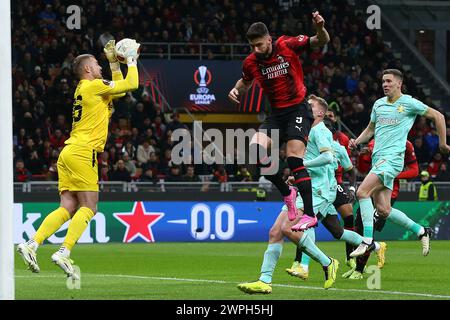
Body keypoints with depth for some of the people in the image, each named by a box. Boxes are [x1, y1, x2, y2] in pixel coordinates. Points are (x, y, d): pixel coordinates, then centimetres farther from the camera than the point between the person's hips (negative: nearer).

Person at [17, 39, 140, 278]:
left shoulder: (85, 89, 23)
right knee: (88, 207, -9)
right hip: (83, 153, -9)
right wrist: (131, 60, 11)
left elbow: (119, 89, 35)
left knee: (67, 209, 3)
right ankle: (64, 252, -19)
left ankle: (31, 244, -9)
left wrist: (114, 62, 32)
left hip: (69, 154, 9)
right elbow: (131, 84, -3)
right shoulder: (93, 86, -4)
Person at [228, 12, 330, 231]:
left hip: (298, 110, -5)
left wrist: (320, 28, -28)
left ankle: (310, 215, -18)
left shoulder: (288, 45, -11)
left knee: (295, 158, -19)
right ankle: (287, 193, 1)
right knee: (255, 147, -19)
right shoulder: (251, 62, 0)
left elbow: (322, 42, -6)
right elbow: (246, 82, 23)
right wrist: (236, 90, 1)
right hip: (276, 114, 5)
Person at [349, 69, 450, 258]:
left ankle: (367, 240, -22)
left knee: (362, 192, -24)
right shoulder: (379, 104, 15)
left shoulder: (408, 103, -4)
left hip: (393, 157, -7)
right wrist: (357, 141, 8)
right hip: (378, 158, 7)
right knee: (383, 210, 2)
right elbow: (370, 129, 27)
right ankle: (421, 231, 18)